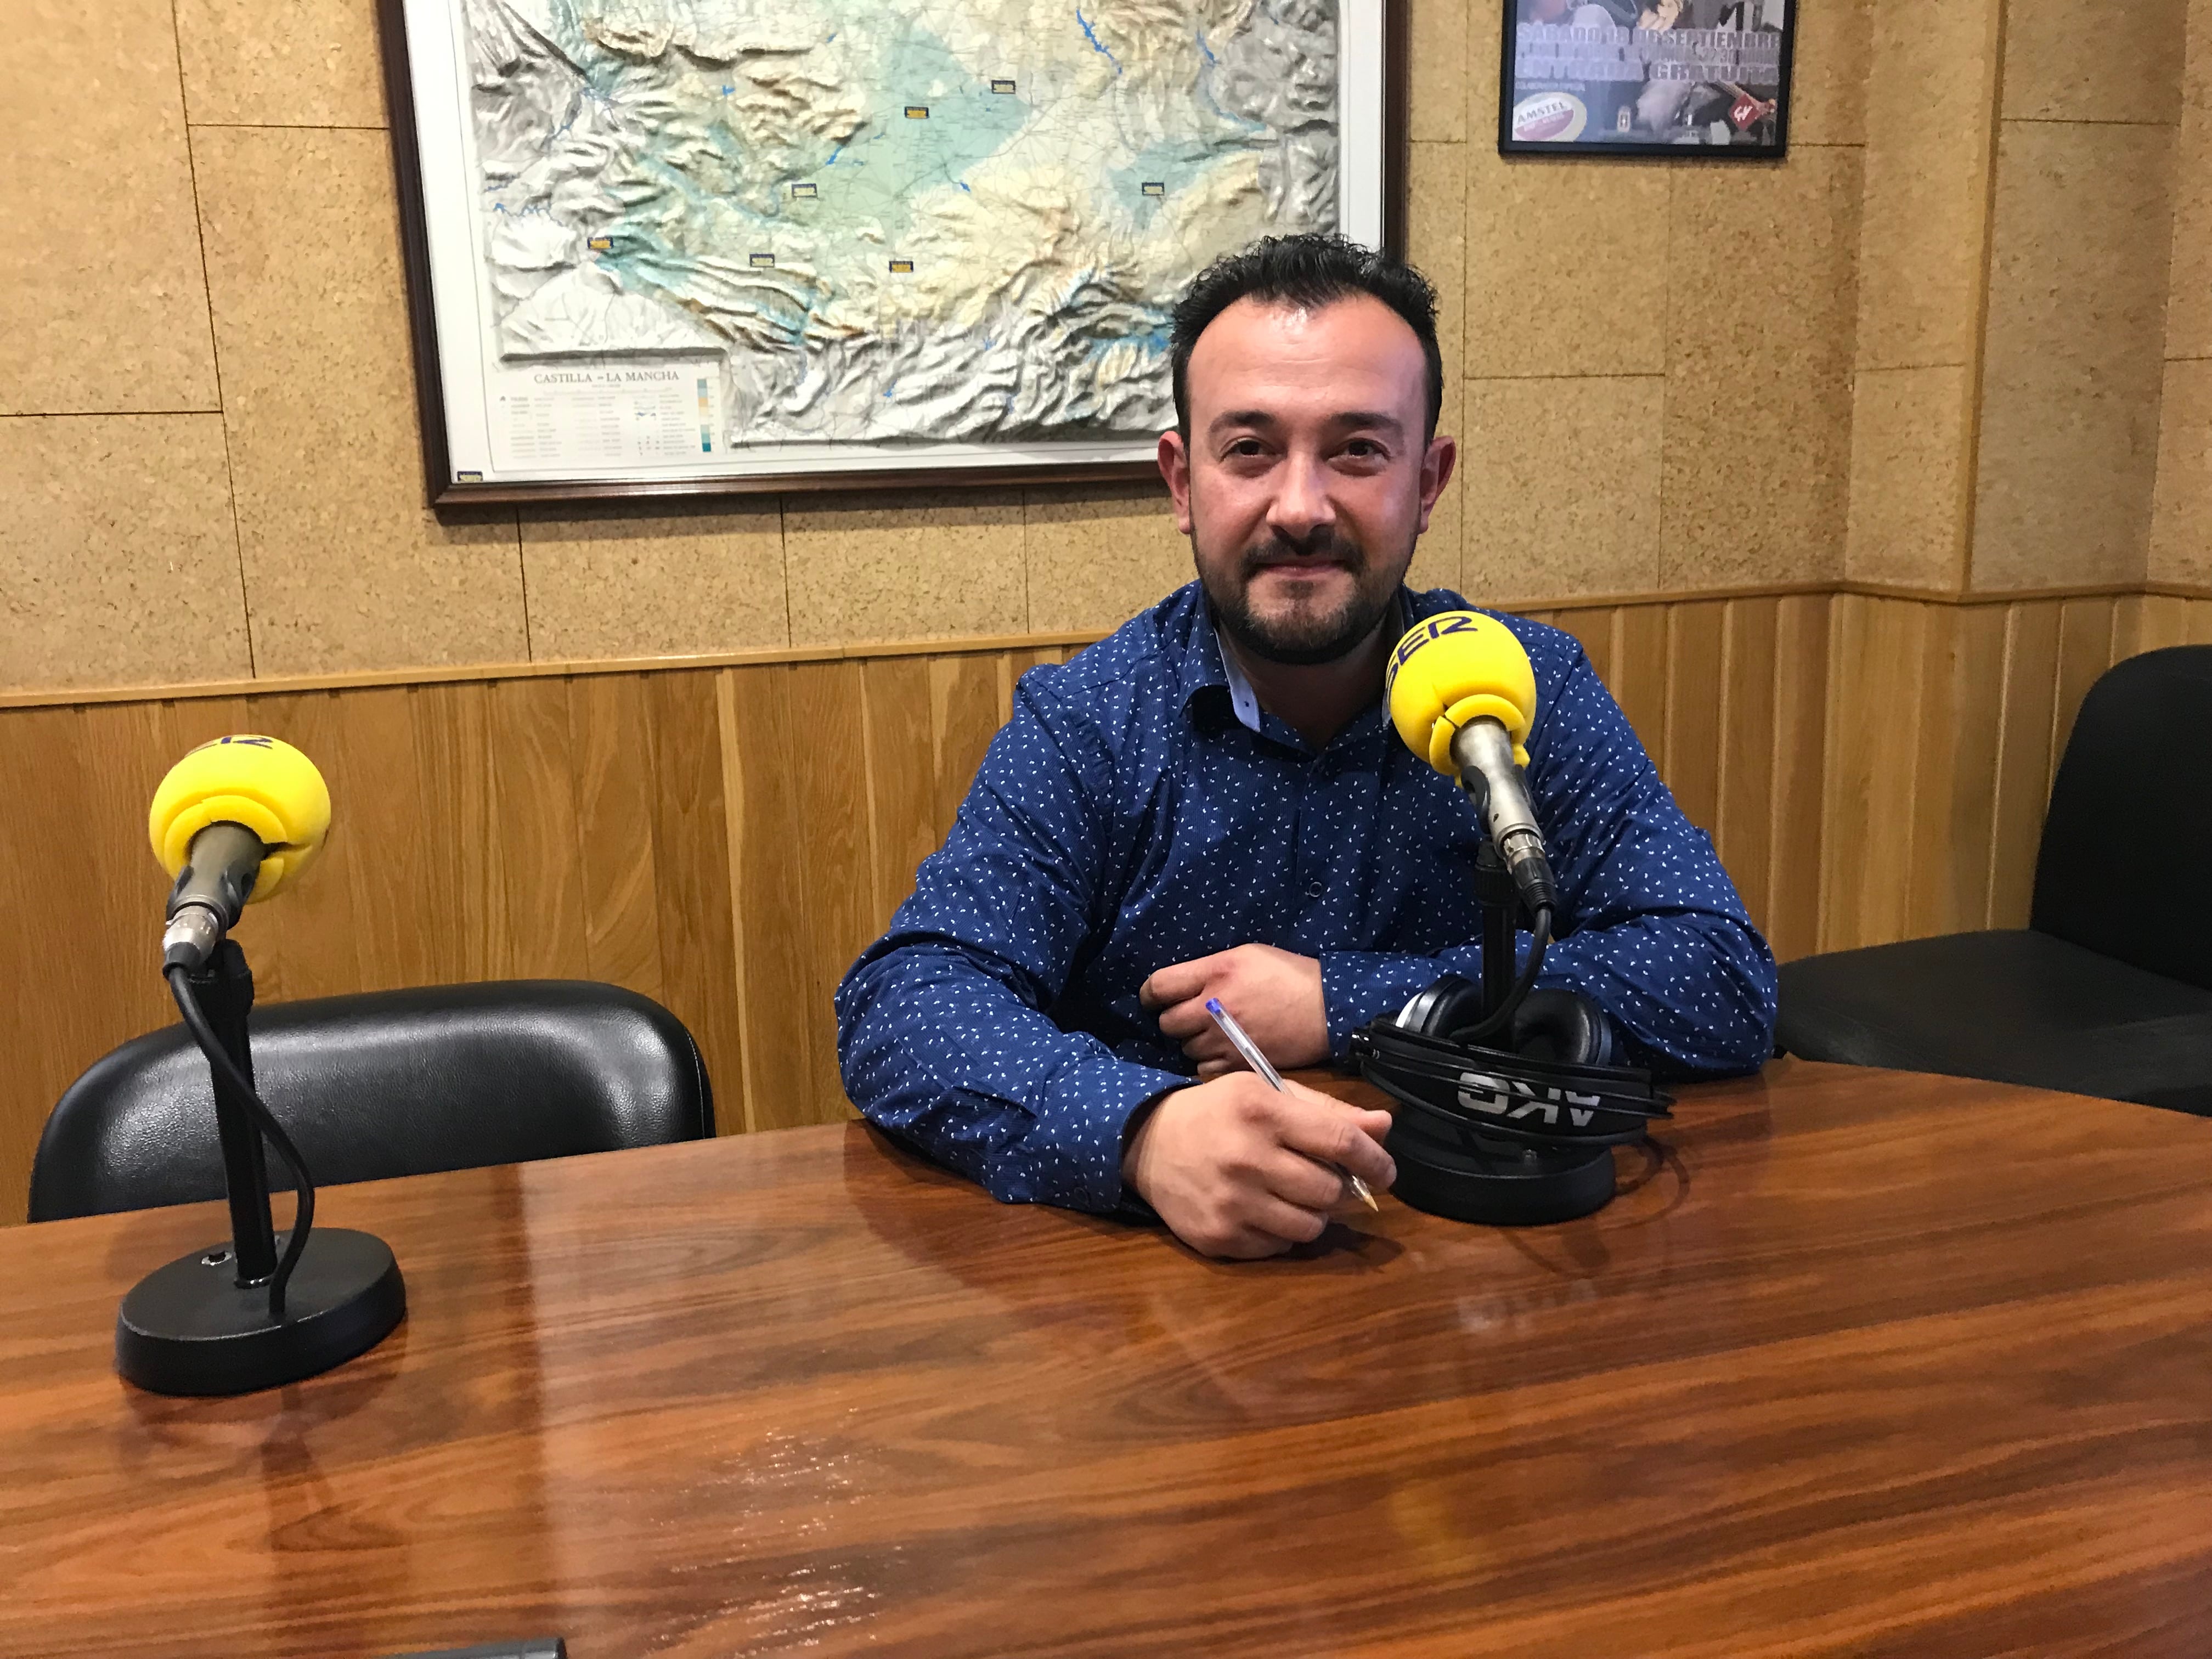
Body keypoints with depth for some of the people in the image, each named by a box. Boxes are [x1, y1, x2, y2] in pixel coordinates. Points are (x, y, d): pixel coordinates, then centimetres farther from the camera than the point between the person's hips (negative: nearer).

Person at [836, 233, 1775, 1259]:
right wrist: (1143, 1127, -36)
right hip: (1146, 1266, 1)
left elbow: (1724, 985, -9)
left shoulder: (1531, 688, -2)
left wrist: (1344, 1001, -15)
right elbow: (901, 1007, -16)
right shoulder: (1082, 723, -5)